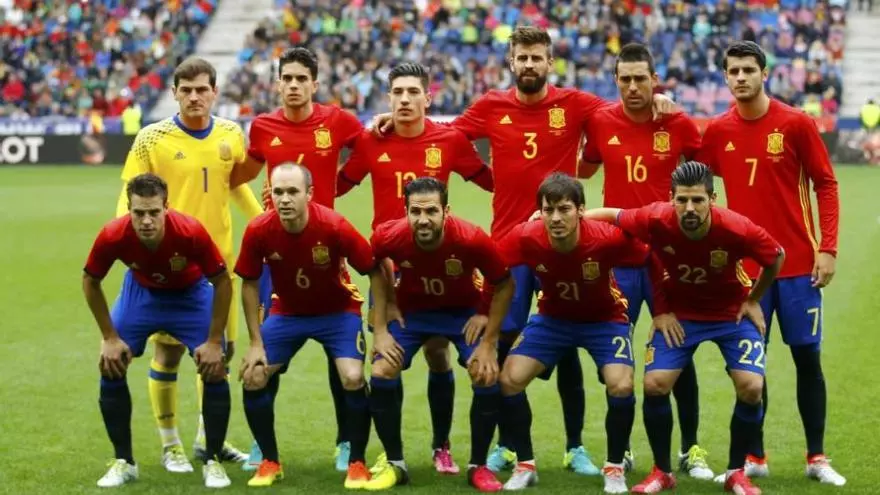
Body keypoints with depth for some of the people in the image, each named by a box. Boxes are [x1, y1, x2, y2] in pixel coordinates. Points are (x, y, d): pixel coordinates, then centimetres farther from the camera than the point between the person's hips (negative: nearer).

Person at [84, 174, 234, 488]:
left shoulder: (191, 232, -38)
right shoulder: (113, 236, -33)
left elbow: (222, 282, -22)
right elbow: (90, 282, -12)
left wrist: (214, 341, -20)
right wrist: (110, 338, -12)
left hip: (192, 294, -1)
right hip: (140, 291, 2)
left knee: (215, 369, -13)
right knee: (111, 367, -9)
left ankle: (213, 462, 3)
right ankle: (124, 462, 6)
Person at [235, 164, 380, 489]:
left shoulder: (334, 226, -30)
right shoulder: (259, 231, -23)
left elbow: (375, 271, -17)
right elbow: (249, 283, -6)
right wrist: (256, 342, -7)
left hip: (338, 311, -3)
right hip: (286, 312, 3)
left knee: (353, 379, -20)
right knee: (253, 378, -7)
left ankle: (357, 463, 0)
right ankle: (270, 462, 13)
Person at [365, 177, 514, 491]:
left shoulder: (472, 239, -34)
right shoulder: (389, 236, -30)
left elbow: (503, 285, -16)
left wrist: (489, 341, -17)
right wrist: (380, 329, -9)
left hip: (463, 311, -1)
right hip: (410, 310, 1)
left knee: (487, 376, -17)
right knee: (381, 374, -14)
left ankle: (478, 466, 3)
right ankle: (395, 464, 4)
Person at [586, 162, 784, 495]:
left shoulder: (736, 230, -31)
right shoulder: (656, 220, -29)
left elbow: (776, 257, -10)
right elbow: (612, 215, -9)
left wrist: (753, 301, -3)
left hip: (732, 313, -1)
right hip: (678, 313, 1)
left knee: (751, 387, -16)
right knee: (654, 384, -13)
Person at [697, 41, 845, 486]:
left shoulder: (796, 124, -5)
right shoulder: (717, 132, 3)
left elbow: (826, 185, -2)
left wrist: (828, 248, -9)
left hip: (797, 263, -2)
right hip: (745, 264, 2)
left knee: (807, 356, 3)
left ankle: (816, 458, 11)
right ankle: (755, 457, 14)